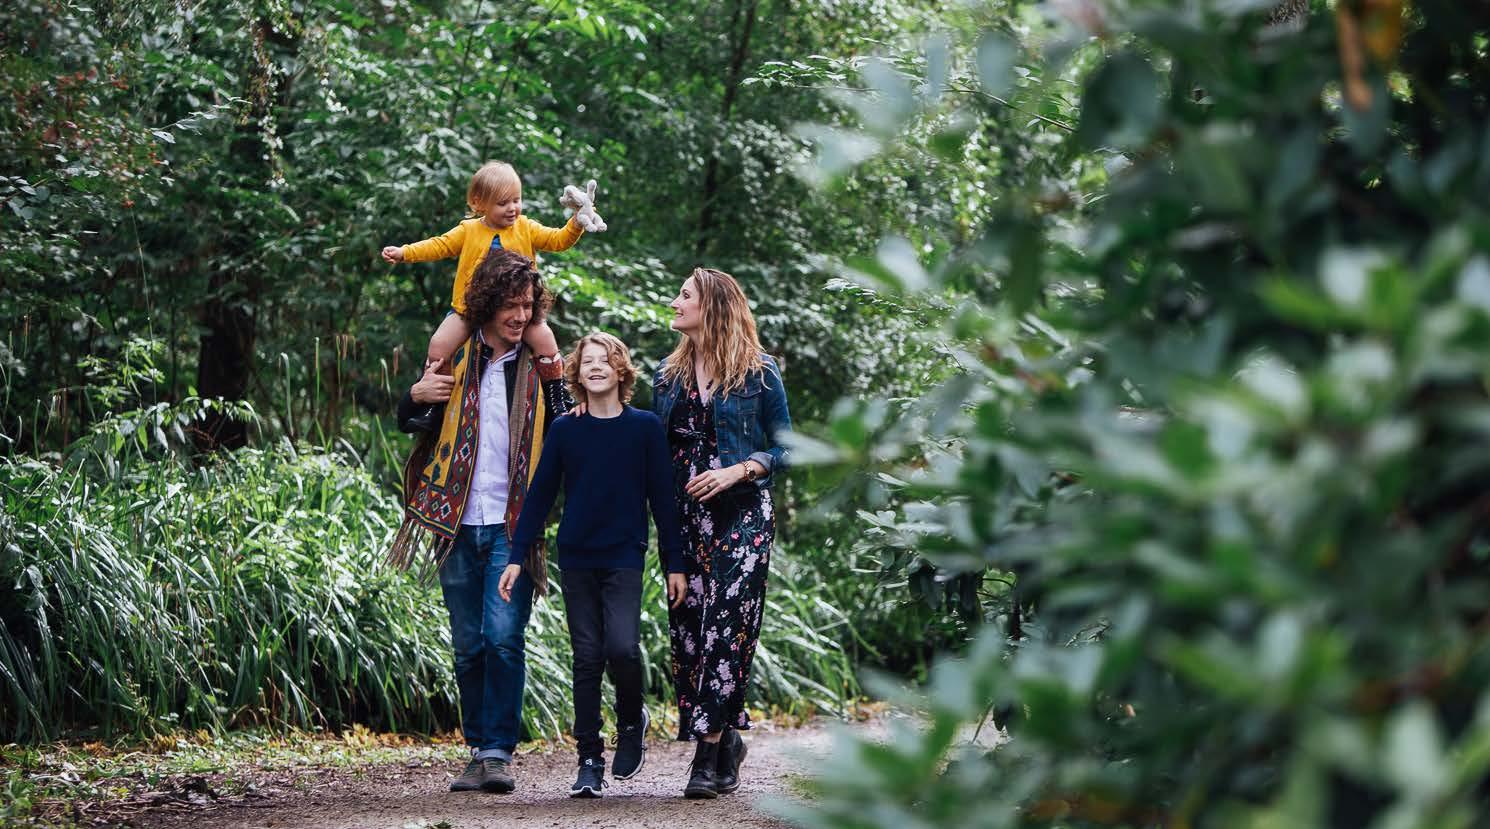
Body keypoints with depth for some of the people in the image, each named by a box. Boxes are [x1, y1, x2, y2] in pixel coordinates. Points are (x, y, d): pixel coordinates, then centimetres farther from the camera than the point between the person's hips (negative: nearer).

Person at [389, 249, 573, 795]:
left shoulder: (537, 364, 6)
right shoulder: (455, 357, 8)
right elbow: (407, 423, 16)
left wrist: (555, 382, -9)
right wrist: (415, 397, -5)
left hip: (512, 526, -2)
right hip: (458, 525, 2)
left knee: (503, 636, -13)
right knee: (468, 646, 7)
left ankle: (499, 753, -8)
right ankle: (479, 750, 16)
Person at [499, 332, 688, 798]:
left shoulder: (645, 427, 1)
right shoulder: (564, 430, 5)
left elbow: (662, 498, 4)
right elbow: (539, 497, 8)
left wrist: (674, 563, 2)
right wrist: (517, 557, 2)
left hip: (624, 558, -2)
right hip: (576, 560, 2)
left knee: (622, 647, -19)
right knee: (587, 659, 1)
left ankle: (631, 722, 9)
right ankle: (589, 761, 8)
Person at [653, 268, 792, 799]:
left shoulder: (758, 374, 0)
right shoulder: (668, 375, 16)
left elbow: (784, 450, 1)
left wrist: (739, 471, -14)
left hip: (741, 517, -5)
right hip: (683, 516, 5)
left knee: (726, 625, -13)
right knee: (686, 628, 0)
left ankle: (708, 754, -14)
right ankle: (727, 740, 15)